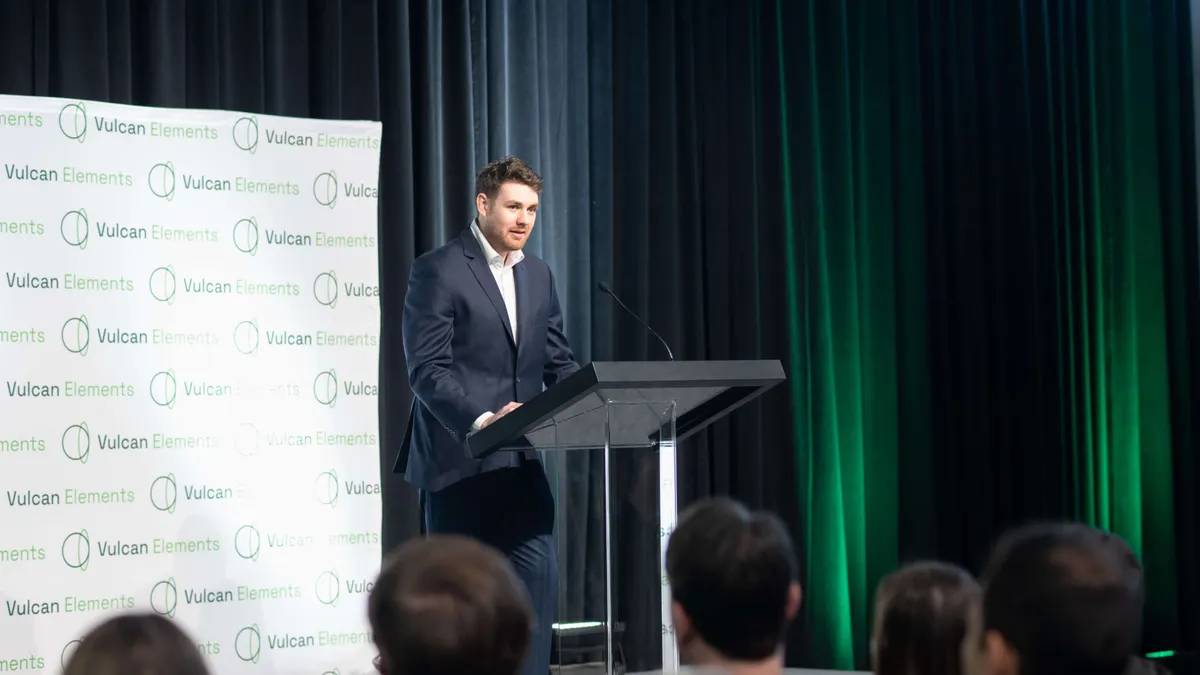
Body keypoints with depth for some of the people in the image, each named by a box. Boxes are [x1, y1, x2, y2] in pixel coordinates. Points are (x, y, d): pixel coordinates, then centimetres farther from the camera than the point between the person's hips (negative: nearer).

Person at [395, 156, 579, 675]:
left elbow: (558, 363, 15)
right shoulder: (438, 270, -7)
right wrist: (480, 421, -29)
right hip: (458, 459, -6)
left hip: (520, 459, 6)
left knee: (538, 578, -3)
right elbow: (427, 369, -15)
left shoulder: (537, 274, 14)